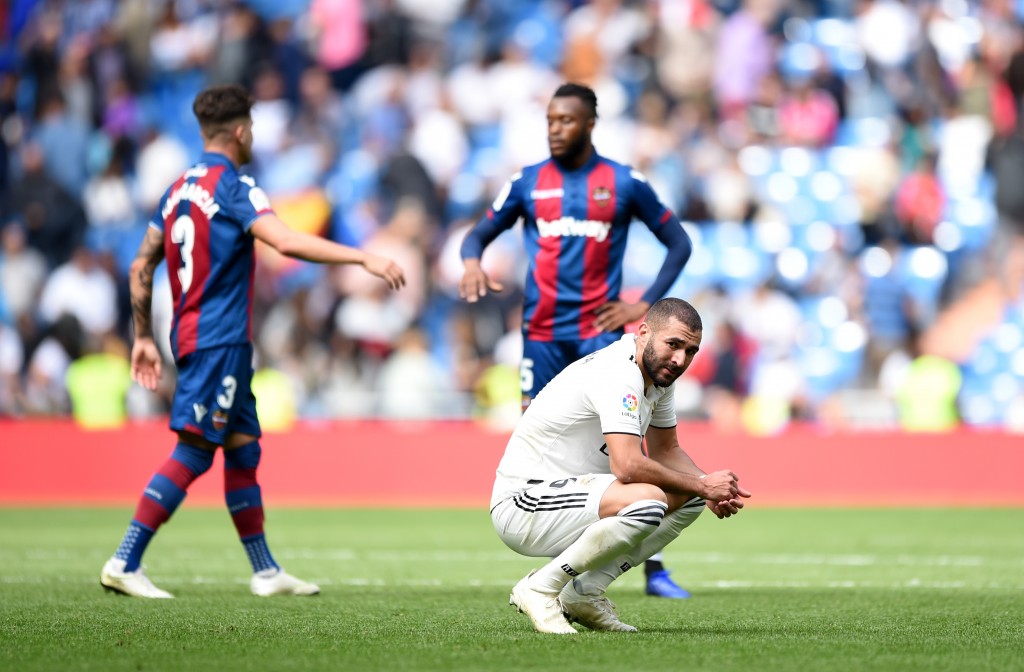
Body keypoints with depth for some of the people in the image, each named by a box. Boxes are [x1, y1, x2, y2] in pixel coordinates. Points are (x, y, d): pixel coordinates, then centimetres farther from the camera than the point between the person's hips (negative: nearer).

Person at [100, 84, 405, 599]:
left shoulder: (178, 190, 15)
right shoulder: (233, 187, -11)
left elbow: (141, 267, 17)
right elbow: (286, 242, -25)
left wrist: (144, 338, 23)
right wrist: (363, 258, -25)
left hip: (191, 336, 9)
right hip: (220, 341, -9)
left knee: (243, 449, 14)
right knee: (193, 452, -11)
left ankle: (267, 573, 18)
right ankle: (125, 564, -15)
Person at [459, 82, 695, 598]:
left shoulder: (624, 183, 3)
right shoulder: (528, 183, 8)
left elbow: (678, 243, 10)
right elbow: (480, 233, 13)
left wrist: (646, 303, -1)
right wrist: (472, 262, -11)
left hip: (600, 330, -2)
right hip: (543, 334, 3)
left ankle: (654, 569, -11)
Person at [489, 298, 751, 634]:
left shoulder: (658, 371, 8)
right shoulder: (619, 373, -22)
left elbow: (666, 450, 18)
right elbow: (628, 465, -32)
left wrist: (710, 489, -2)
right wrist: (702, 486, -20)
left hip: (570, 490, 11)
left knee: (691, 497, 8)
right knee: (648, 501, -32)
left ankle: (585, 592, 5)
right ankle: (540, 587, -17)